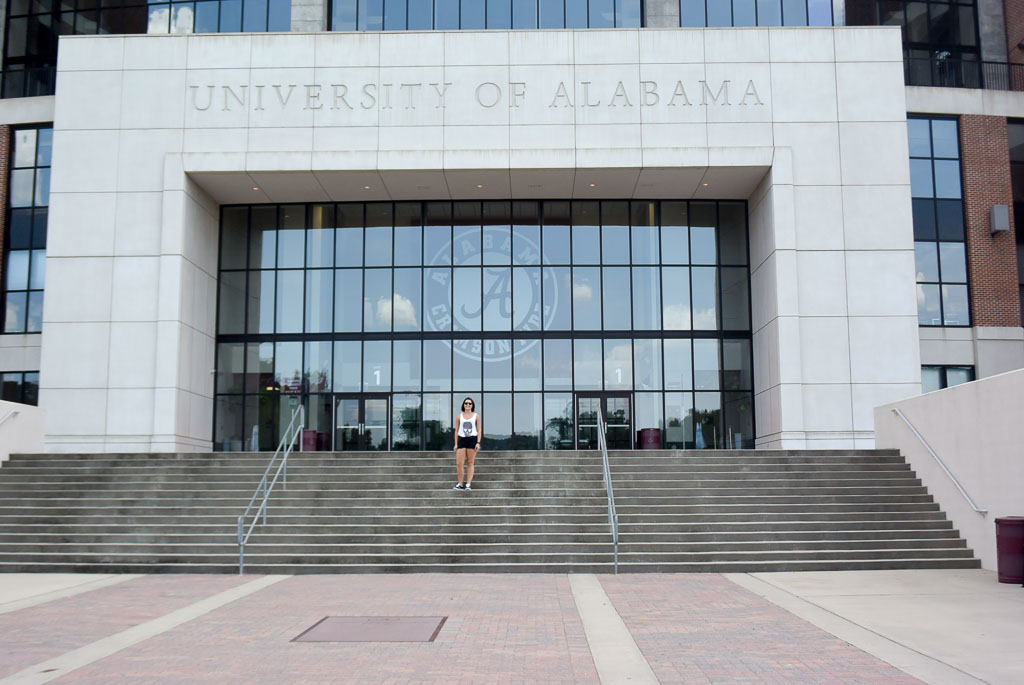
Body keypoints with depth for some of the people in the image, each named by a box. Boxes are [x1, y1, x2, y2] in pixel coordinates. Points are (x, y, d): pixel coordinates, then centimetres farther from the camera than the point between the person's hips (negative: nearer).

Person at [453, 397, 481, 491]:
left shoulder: (476, 416, 7)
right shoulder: (459, 416, 10)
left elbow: (479, 430, 4)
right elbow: (456, 430, 11)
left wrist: (478, 442, -6)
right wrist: (456, 444, 5)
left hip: (472, 439, -1)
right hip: (462, 440, 1)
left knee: (470, 463, 2)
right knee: (459, 463, -6)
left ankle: (468, 484, 4)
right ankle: (460, 484, 2)